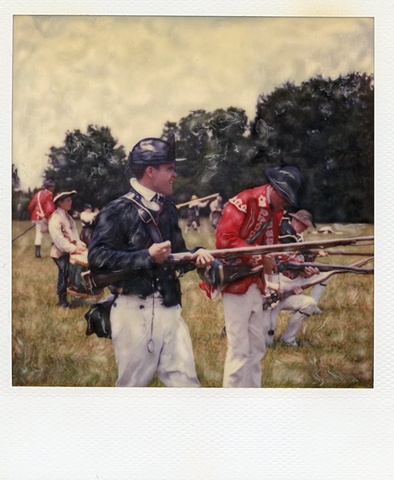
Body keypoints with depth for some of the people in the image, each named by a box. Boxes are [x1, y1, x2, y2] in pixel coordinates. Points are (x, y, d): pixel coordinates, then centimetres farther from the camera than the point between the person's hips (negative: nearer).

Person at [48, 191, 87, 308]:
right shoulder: (56, 218, -16)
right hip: (61, 253, -8)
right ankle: (62, 302, 6)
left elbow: (73, 234, 14)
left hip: (70, 251, 8)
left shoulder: (67, 216, 14)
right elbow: (58, 238, -22)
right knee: (64, 276, -4)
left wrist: (79, 244, -2)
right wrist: (73, 249, -22)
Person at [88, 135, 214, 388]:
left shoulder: (169, 209, 13)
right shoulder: (118, 211, -9)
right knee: (133, 382, 5)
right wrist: (147, 257, -20)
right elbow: (97, 257, -18)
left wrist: (196, 254, -1)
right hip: (135, 310, -6)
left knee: (185, 380, 4)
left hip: (170, 308, 6)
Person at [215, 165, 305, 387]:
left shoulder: (275, 211, 13)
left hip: (256, 284, 9)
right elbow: (225, 238, -23)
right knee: (239, 350, -8)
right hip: (236, 282, -9)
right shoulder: (244, 202, -15)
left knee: (257, 348, 14)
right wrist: (260, 258, -23)